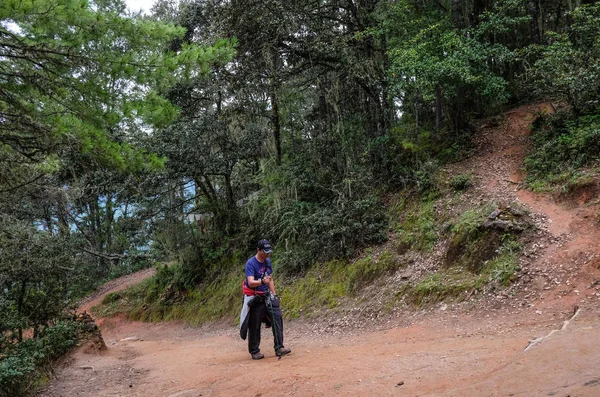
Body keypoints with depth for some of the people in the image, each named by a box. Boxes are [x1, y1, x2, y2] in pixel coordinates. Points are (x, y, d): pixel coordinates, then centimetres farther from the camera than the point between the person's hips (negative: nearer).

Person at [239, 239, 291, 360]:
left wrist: (274, 294, 11)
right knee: (255, 326, 0)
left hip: (267, 296, 6)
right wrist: (262, 281, -45)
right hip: (255, 298, -6)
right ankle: (254, 351, 15)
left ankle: (279, 347, -6)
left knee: (277, 317, -9)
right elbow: (251, 282, -27)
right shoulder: (250, 263, -15)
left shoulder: (268, 261, 7)